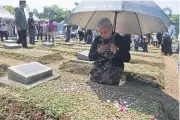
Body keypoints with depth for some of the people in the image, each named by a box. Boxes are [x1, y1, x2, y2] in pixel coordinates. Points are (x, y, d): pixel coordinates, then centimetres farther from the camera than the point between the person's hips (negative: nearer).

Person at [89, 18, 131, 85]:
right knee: (93, 78, -19)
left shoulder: (120, 39, -3)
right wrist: (98, 51, -13)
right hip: (99, 67, 3)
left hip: (114, 67, -3)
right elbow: (90, 57, 6)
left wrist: (116, 52, -20)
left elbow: (127, 58, -3)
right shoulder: (97, 39, 6)